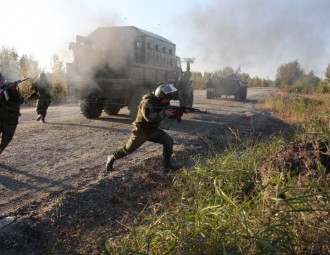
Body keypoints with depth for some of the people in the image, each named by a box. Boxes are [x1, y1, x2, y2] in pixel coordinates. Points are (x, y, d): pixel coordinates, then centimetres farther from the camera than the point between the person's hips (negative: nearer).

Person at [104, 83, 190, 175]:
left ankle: (167, 166, 0)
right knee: (128, 149, -2)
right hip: (141, 130, -6)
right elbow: (149, 117, -37)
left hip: (154, 130, 7)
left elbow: (170, 114, 1)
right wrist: (163, 113, -39)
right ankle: (111, 158, 22)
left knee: (168, 141, -8)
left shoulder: (164, 102, -2)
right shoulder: (147, 101, -25)